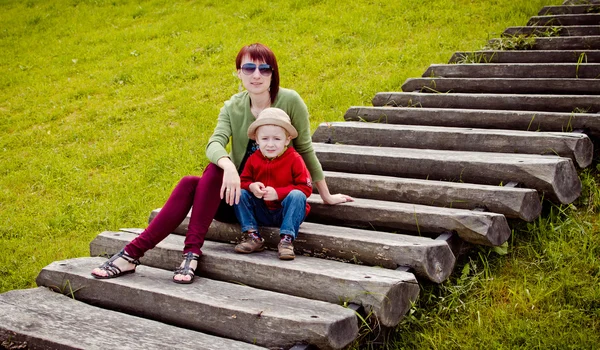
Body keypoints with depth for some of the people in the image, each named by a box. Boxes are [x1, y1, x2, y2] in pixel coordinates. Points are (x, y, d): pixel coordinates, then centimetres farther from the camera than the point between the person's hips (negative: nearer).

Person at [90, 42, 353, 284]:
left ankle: (191, 251, -33)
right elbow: (214, 144, -16)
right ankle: (133, 252, -27)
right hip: (240, 193, 4)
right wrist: (228, 166, -39)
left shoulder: (289, 101, -9)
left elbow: (305, 149, -2)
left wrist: (326, 196, 3)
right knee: (189, 184, -24)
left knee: (214, 172, -28)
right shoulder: (233, 107, 1)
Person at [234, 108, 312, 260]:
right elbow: (243, 180, 5)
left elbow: (306, 187, -17)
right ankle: (253, 237, -14)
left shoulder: (294, 159, -13)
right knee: (239, 193, -13)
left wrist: (278, 193, -26)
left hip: (286, 212, -4)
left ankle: (287, 239, -30)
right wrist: (251, 186, -21)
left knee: (297, 195, -32)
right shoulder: (253, 159, -2)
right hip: (261, 213, 4)